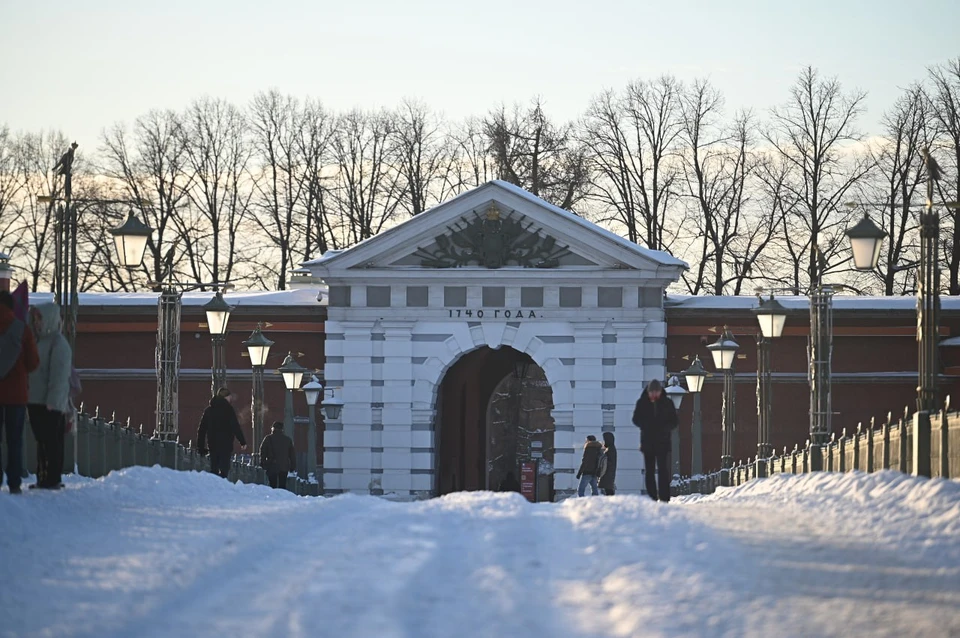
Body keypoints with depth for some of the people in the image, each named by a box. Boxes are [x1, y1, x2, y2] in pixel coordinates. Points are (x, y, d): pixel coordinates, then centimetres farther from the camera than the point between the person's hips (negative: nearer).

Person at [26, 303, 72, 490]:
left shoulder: (58, 343, -10)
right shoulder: (38, 341, 17)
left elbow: (59, 374, -15)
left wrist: (53, 400, -20)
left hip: (51, 404, -9)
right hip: (35, 400, 9)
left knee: (52, 441, -7)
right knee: (41, 440, 11)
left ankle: (53, 479, -6)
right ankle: (42, 478, 16)